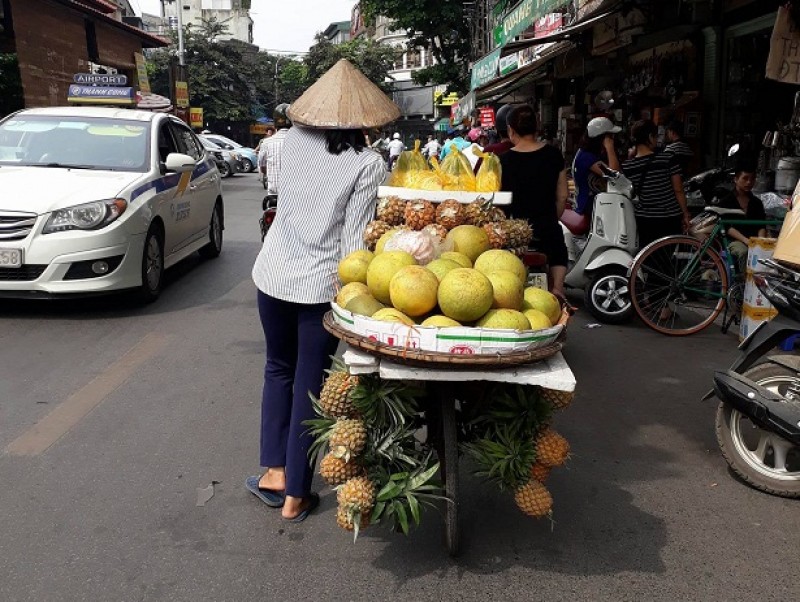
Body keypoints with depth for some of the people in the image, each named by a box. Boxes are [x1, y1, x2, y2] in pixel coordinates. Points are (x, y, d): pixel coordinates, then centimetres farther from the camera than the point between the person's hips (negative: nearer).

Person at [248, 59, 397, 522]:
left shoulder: (294, 140, 2)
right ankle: (296, 496, 18)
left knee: (279, 371, 22)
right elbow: (355, 238, -13)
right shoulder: (368, 164, -10)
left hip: (273, 275, 4)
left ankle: (274, 470, 23)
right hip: (321, 285, -4)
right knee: (310, 386, 7)